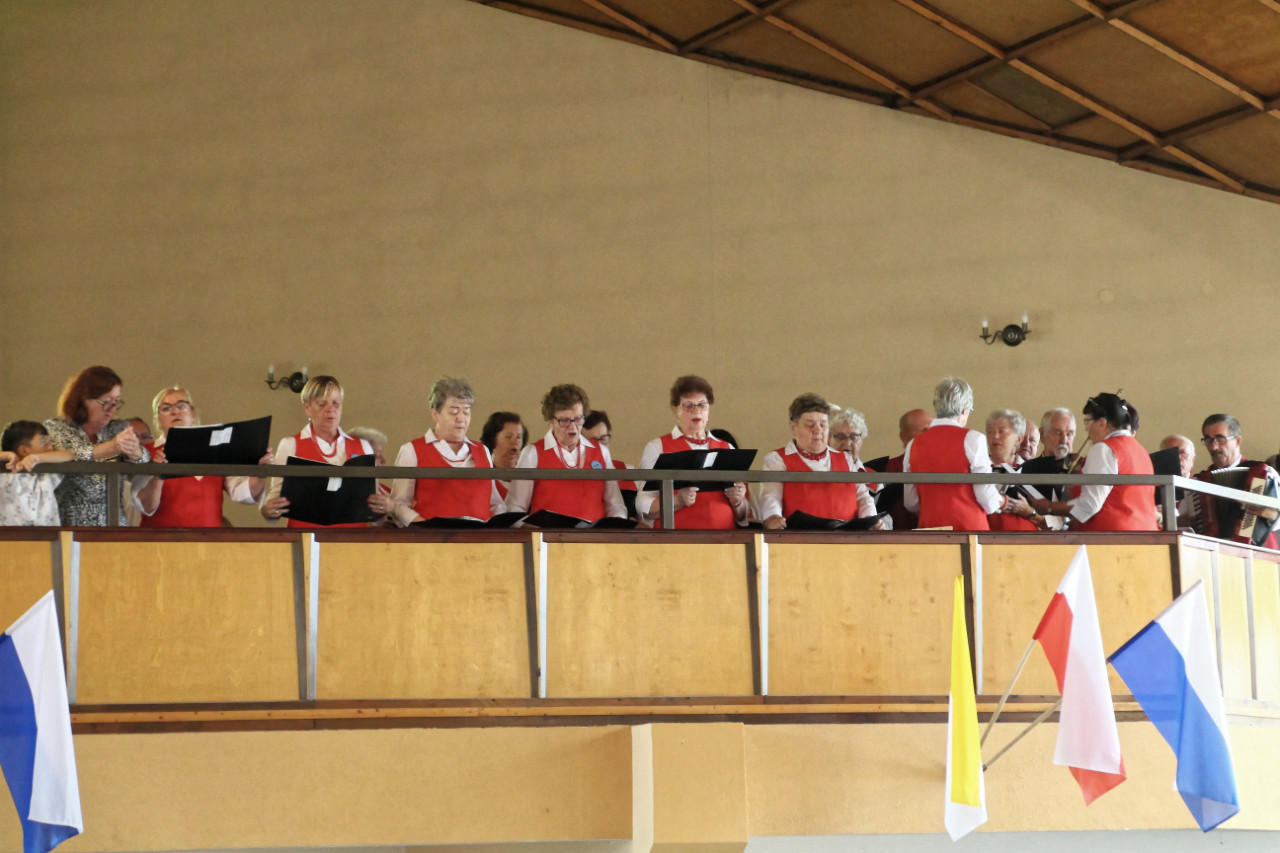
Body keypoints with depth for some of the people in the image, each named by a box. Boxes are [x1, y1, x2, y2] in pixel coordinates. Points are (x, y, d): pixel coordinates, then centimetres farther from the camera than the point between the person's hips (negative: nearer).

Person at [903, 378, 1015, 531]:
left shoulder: (914, 445, 7)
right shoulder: (972, 439, -6)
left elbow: (911, 503, 10)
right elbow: (987, 498, -8)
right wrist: (1001, 503, 15)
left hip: (930, 525, 4)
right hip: (969, 526, -4)